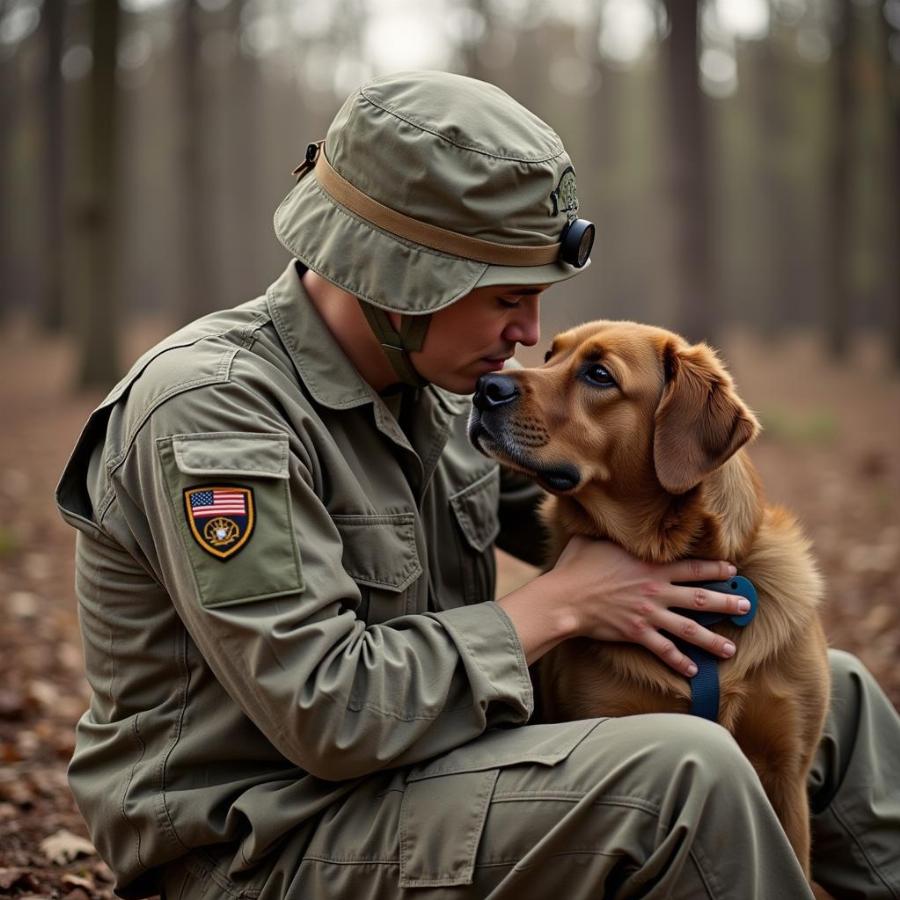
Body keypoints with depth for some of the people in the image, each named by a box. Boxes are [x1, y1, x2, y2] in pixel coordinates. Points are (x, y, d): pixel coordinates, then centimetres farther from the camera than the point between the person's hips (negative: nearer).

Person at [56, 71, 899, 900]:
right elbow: (327, 711, -28)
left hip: (421, 772, 9)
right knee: (678, 773, -30)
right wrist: (555, 605, -18)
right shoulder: (210, 404, -23)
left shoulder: (419, 382, 3)